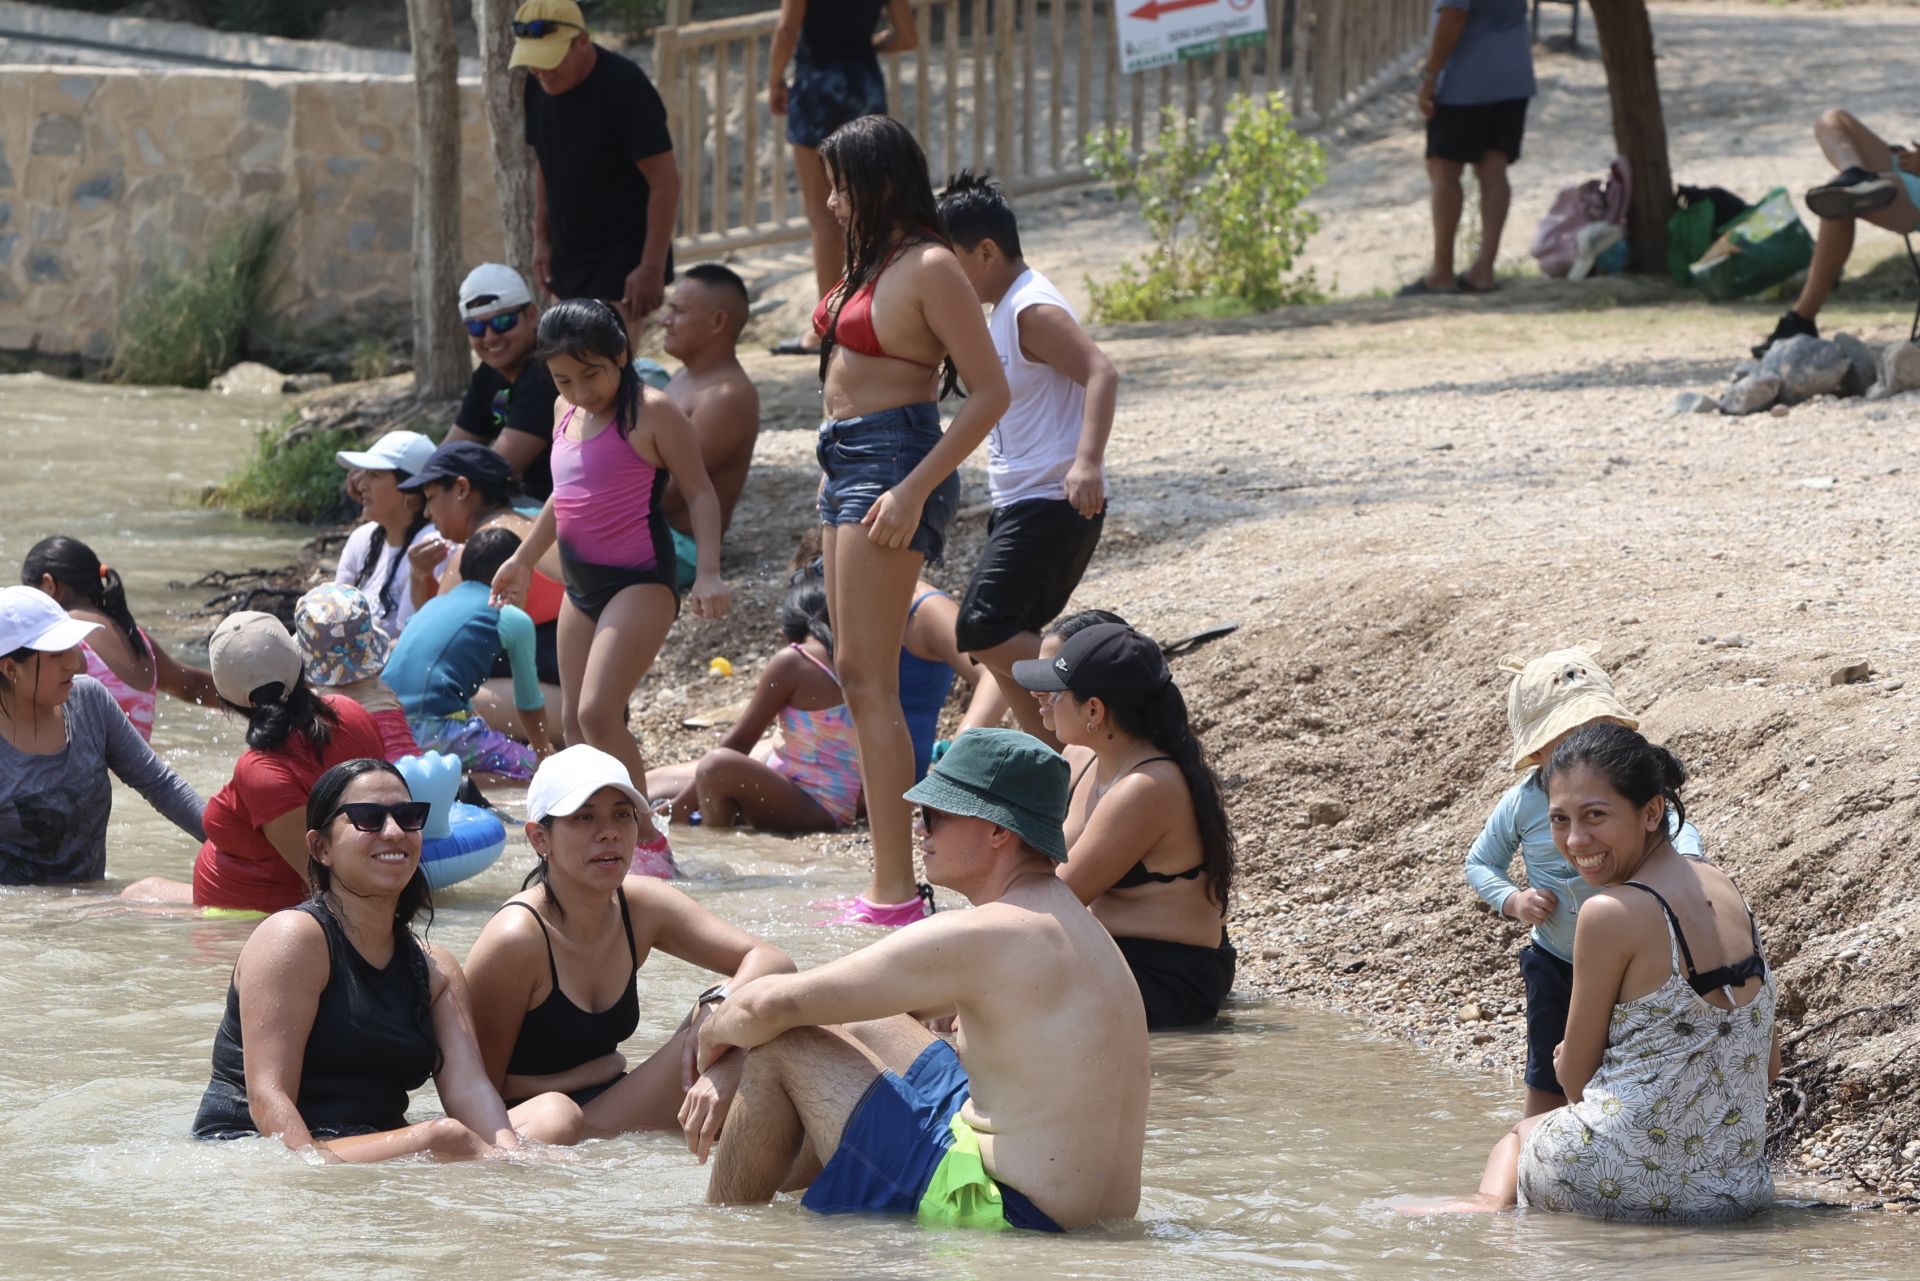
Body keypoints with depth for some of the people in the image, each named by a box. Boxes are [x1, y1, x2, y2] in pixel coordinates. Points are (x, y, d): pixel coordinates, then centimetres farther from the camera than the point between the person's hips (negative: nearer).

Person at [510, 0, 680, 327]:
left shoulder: (625, 88, -22)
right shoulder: (536, 87, -1)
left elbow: (665, 182, -19)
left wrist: (652, 269, -22)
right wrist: (541, 237, 11)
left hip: (621, 261, -7)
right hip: (569, 257, 7)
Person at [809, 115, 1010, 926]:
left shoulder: (928, 268, -14)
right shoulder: (872, 260, 14)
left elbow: (990, 393, -17)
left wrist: (914, 489, -21)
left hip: (893, 462, -10)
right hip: (848, 462, 10)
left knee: (870, 678, -11)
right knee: (855, 671, 11)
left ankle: (896, 891, -11)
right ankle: (888, 879, 16)